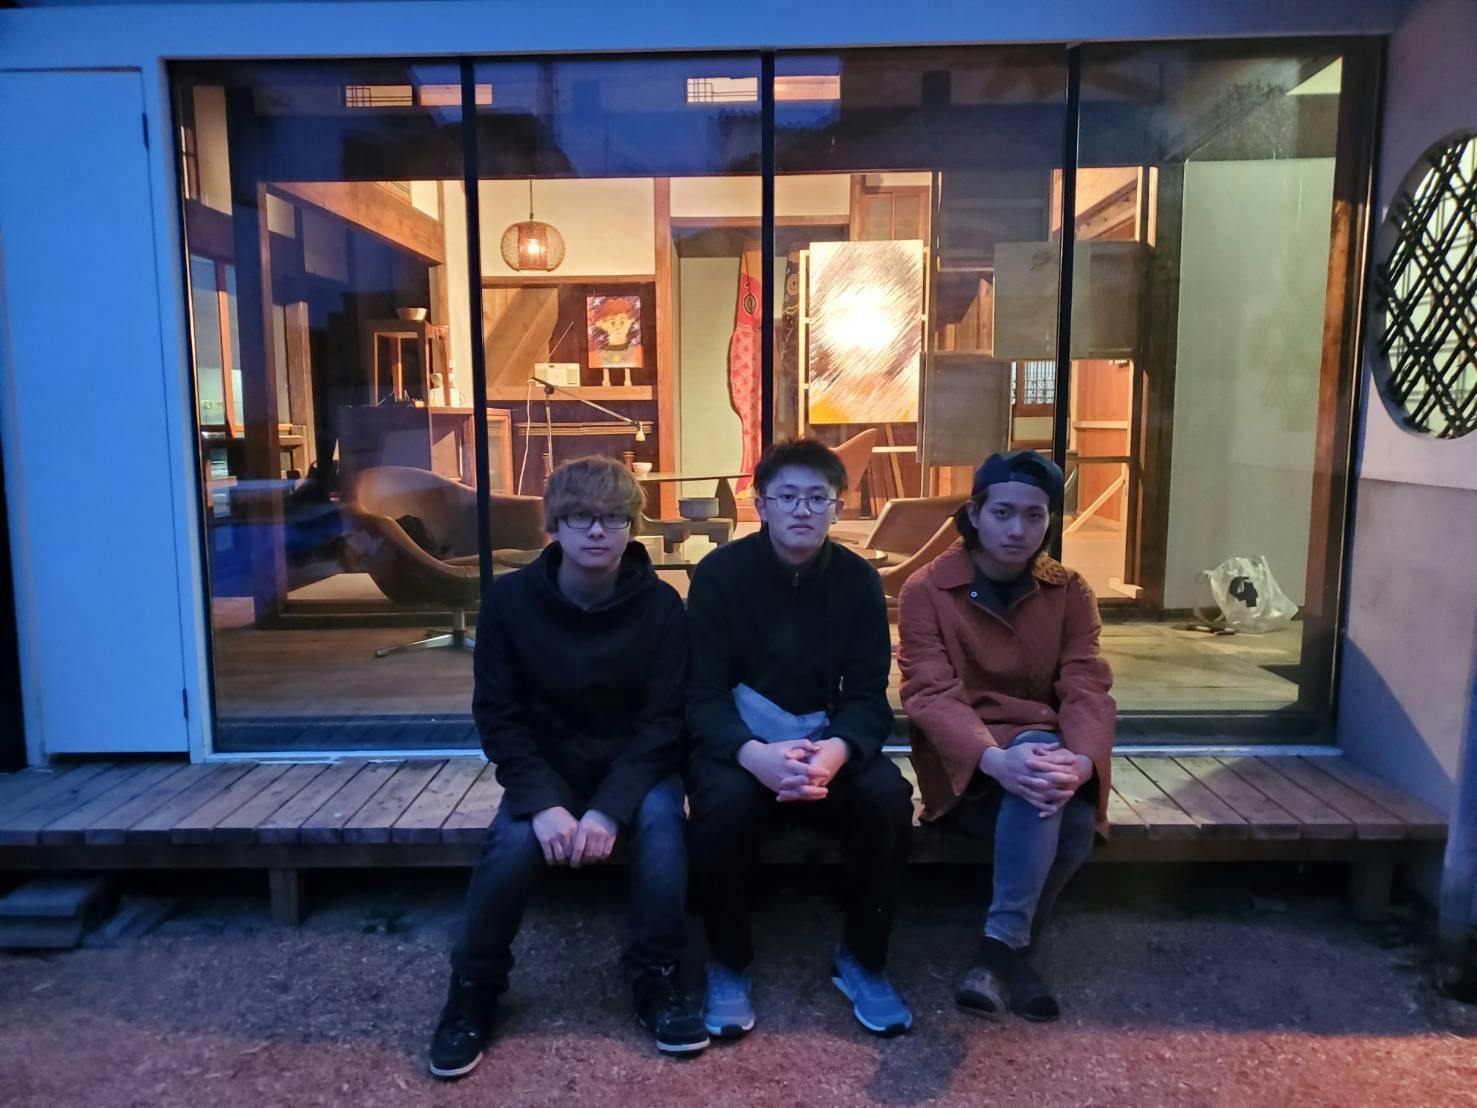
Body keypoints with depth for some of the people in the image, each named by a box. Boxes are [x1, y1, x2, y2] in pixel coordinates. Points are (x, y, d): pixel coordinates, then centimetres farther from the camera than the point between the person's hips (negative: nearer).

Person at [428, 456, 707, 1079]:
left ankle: (656, 980, -8)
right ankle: (473, 990, -1)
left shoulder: (660, 605, -14)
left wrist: (610, 808, -27)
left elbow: (663, 721, -14)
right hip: (546, 766, 1)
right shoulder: (509, 600, -13)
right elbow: (497, 716, -10)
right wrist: (542, 801, -25)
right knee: (513, 843, -26)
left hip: (637, 764, 0)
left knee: (660, 824, -29)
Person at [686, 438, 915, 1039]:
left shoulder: (859, 580, -3)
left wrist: (834, 753, -31)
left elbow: (868, 697, -7)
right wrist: (756, 755, -35)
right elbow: (703, 694, -14)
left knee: (888, 798, -26)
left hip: (827, 744, 2)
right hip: (738, 744, -2)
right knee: (725, 800, -33)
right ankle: (729, 964, -7)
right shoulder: (720, 572, -9)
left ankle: (862, 960, -1)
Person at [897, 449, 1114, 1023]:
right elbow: (931, 696, -16)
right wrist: (996, 758, -36)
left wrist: (1080, 761, -30)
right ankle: (1013, 947, -27)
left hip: (1043, 755, 4)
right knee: (1034, 770, -36)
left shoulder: (1070, 593, 5)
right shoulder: (926, 590, -6)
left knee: (1073, 824, -30)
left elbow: (1088, 692, -7)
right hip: (963, 768, -3)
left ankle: (1001, 947, -8)